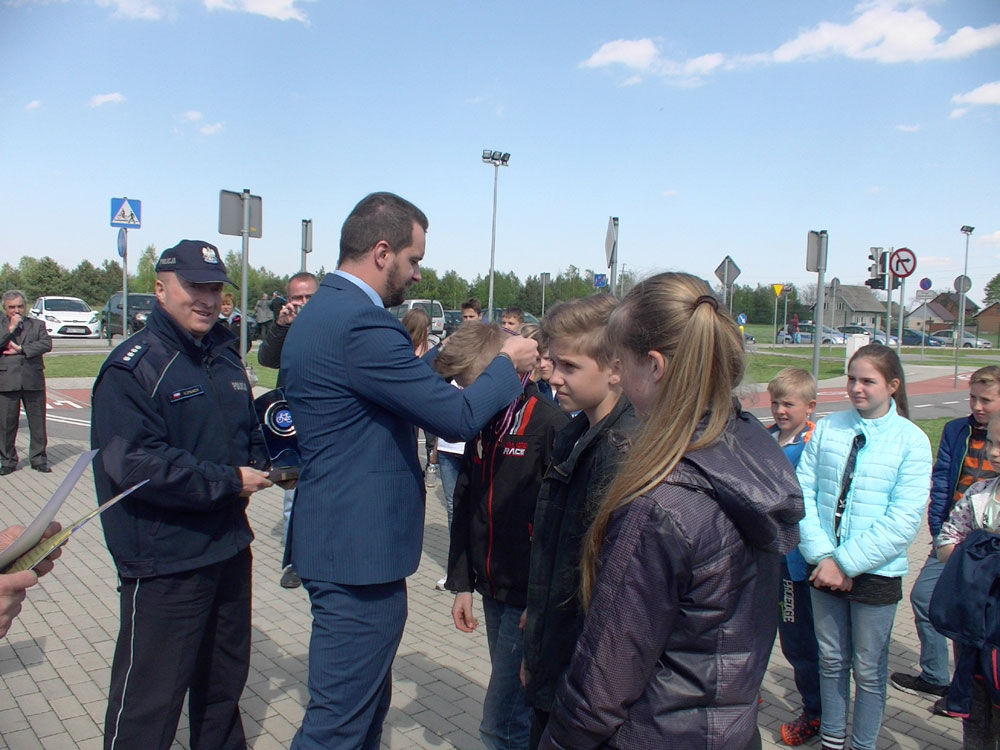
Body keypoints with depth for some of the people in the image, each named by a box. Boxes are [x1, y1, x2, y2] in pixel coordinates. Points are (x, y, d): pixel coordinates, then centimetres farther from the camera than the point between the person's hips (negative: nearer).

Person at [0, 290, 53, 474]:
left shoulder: (37, 325, 12)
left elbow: (47, 344, -5)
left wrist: (21, 348, -11)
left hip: (33, 381, 1)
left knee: (38, 422, 4)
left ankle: (38, 459, 15)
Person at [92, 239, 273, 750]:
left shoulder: (225, 357, 11)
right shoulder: (132, 367, -15)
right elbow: (134, 463, -24)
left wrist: (261, 464, -2)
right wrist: (228, 481, -21)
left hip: (229, 548, 8)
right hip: (164, 561, -8)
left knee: (225, 679, 24)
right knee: (149, 695, 4)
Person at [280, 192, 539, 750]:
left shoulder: (321, 311, 10)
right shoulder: (361, 323, -23)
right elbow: (458, 417, -21)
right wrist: (508, 363, -5)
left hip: (336, 537, 11)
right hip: (361, 547, -11)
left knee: (367, 705, 24)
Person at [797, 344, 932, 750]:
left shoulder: (911, 439, -8)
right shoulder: (828, 427, -1)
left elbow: (903, 520, -13)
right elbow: (803, 491, -3)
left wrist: (846, 562, -16)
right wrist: (821, 556, -12)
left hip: (876, 572, -3)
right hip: (824, 567, 3)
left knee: (868, 669, 12)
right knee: (831, 659, 17)